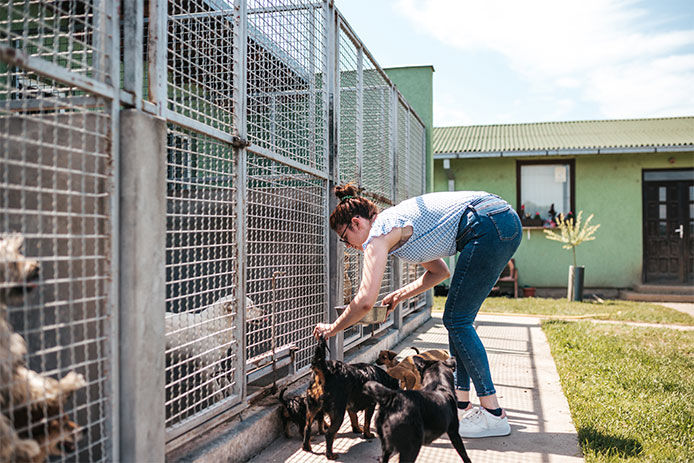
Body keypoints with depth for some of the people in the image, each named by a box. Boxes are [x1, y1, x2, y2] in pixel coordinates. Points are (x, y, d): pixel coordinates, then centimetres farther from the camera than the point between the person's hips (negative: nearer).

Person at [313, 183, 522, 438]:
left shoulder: (379, 232, -4)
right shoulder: (398, 224, 23)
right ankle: (461, 403, 20)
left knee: (457, 321, -2)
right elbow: (439, 271, 31)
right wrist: (400, 295, 27)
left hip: (488, 225, -10)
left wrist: (332, 328, 4)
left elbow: (365, 301, -11)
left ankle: (494, 415, 2)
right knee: (457, 319, 14)